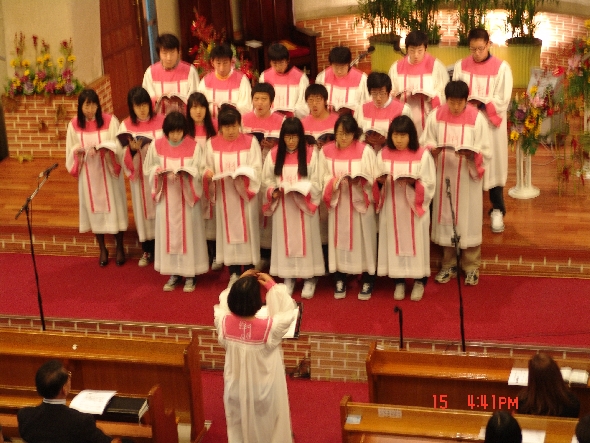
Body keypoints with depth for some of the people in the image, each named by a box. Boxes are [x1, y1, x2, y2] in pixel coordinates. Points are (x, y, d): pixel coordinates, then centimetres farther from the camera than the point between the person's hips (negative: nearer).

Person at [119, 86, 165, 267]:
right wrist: (132, 149, -22)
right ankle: (147, 251, 21)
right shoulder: (126, 126, 0)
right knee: (143, 210, 9)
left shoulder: (161, 121, -4)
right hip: (140, 175, 1)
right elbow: (124, 156, -2)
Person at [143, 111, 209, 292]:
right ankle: (173, 273, 17)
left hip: (187, 197, -2)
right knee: (168, 233, 6)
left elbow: (198, 171, -7)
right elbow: (148, 168, 4)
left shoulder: (193, 146, -7)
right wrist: (160, 171, -17)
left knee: (188, 233, 2)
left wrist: (182, 172, -26)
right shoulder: (156, 145, -2)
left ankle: (189, 274, 11)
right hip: (166, 197, 2)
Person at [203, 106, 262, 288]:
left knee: (247, 230, 2)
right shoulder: (212, 144, 3)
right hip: (224, 196, 2)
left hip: (245, 194, -2)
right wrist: (207, 174, -19)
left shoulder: (250, 142, -3)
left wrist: (243, 174, -26)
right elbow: (207, 168, 4)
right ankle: (234, 273, 16)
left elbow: (256, 170, -7)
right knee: (228, 229, 7)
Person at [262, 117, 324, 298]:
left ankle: (309, 280, 11)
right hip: (282, 206, 2)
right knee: (285, 239, 7)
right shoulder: (274, 154, 2)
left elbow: (316, 182, -5)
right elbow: (267, 180, 5)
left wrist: (304, 190, -23)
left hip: (304, 205, -2)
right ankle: (288, 278, 19)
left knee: (305, 239, 2)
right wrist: (273, 191, -14)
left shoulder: (310, 153, -4)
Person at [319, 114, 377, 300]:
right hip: (337, 203, 2)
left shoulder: (365, 150, -8)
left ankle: (367, 281, 13)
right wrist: (334, 182, -19)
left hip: (360, 202, -2)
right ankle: (339, 280, 18)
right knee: (339, 239, 7)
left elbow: (371, 179, -7)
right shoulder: (326, 151, 0)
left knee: (363, 240, 3)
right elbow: (323, 178, 1)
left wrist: (359, 180, -26)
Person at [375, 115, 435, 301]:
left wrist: (413, 182, -25)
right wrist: (380, 181, -19)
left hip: (414, 208, -2)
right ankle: (398, 282, 21)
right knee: (394, 242, 7)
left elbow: (429, 185, -8)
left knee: (416, 242, 4)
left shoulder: (422, 155, -7)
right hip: (391, 208, 2)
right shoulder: (383, 155, 1)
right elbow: (377, 183, 3)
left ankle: (419, 282, 19)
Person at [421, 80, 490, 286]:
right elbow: (425, 143, 2)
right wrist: (433, 149, -20)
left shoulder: (477, 118, -9)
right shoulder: (435, 116, -3)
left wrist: (471, 153, -27)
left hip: (467, 177, -2)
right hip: (443, 175, 2)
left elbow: (485, 151, -8)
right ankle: (449, 265, 25)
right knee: (445, 218, 11)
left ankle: (471, 266, 18)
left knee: (468, 219, 4)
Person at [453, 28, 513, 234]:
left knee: (493, 164, 3)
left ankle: (497, 211, 13)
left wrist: (480, 102, -19)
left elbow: (503, 100, -8)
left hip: (491, 124, -2)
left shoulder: (501, 68, -5)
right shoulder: (460, 66, 3)